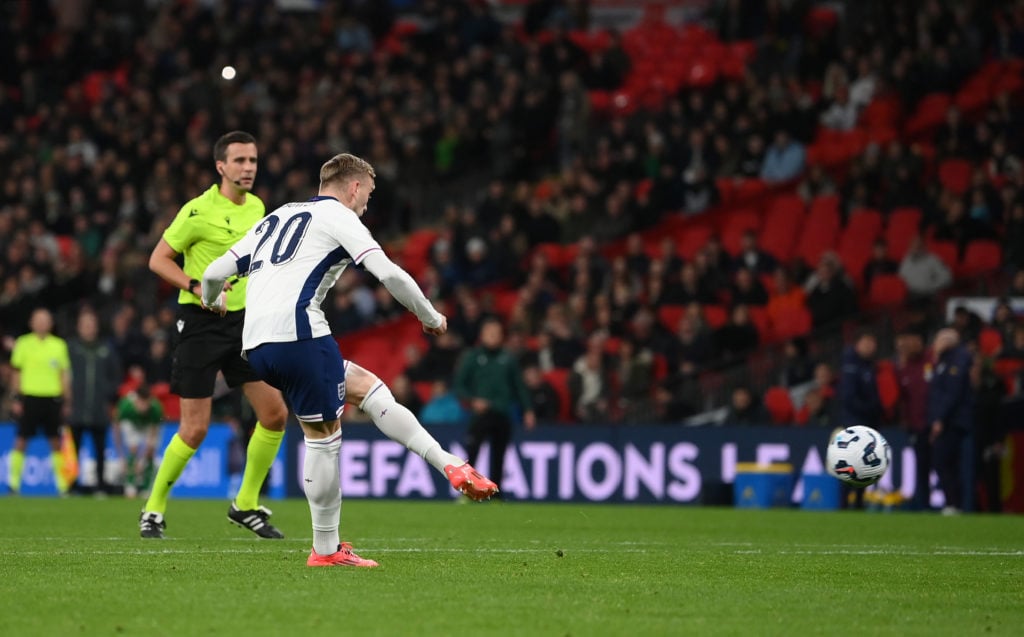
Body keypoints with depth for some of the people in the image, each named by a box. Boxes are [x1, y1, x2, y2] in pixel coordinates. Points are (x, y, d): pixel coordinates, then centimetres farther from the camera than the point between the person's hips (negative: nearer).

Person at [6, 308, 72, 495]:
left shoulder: (59, 345, 8)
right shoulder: (23, 344, 3)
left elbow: (64, 375, 11)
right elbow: (16, 373, 5)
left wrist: (67, 401, 6)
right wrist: (16, 399, -1)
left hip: (52, 398, 2)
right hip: (30, 396, -2)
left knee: (56, 441, 2)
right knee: (21, 440, -3)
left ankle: (61, 483, 7)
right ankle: (14, 480, 3)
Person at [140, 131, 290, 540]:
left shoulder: (256, 207, 7)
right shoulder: (199, 211, -13)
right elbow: (158, 259, -9)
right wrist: (197, 286, -21)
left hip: (243, 321, 6)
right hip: (200, 324, -6)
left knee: (275, 414, -1)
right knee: (195, 430, -7)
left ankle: (246, 505, 15)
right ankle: (153, 510, 12)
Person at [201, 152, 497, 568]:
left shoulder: (275, 218, 27)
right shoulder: (338, 217, 6)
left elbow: (215, 273, 27)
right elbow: (389, 273, -6)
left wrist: (213, 301, 50)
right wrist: (432, 319, 8)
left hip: (257, 346, 8)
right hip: (296, 330, -8)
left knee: (367, 388, 13)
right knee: (323, 436, -1)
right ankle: (325, 549, 1)